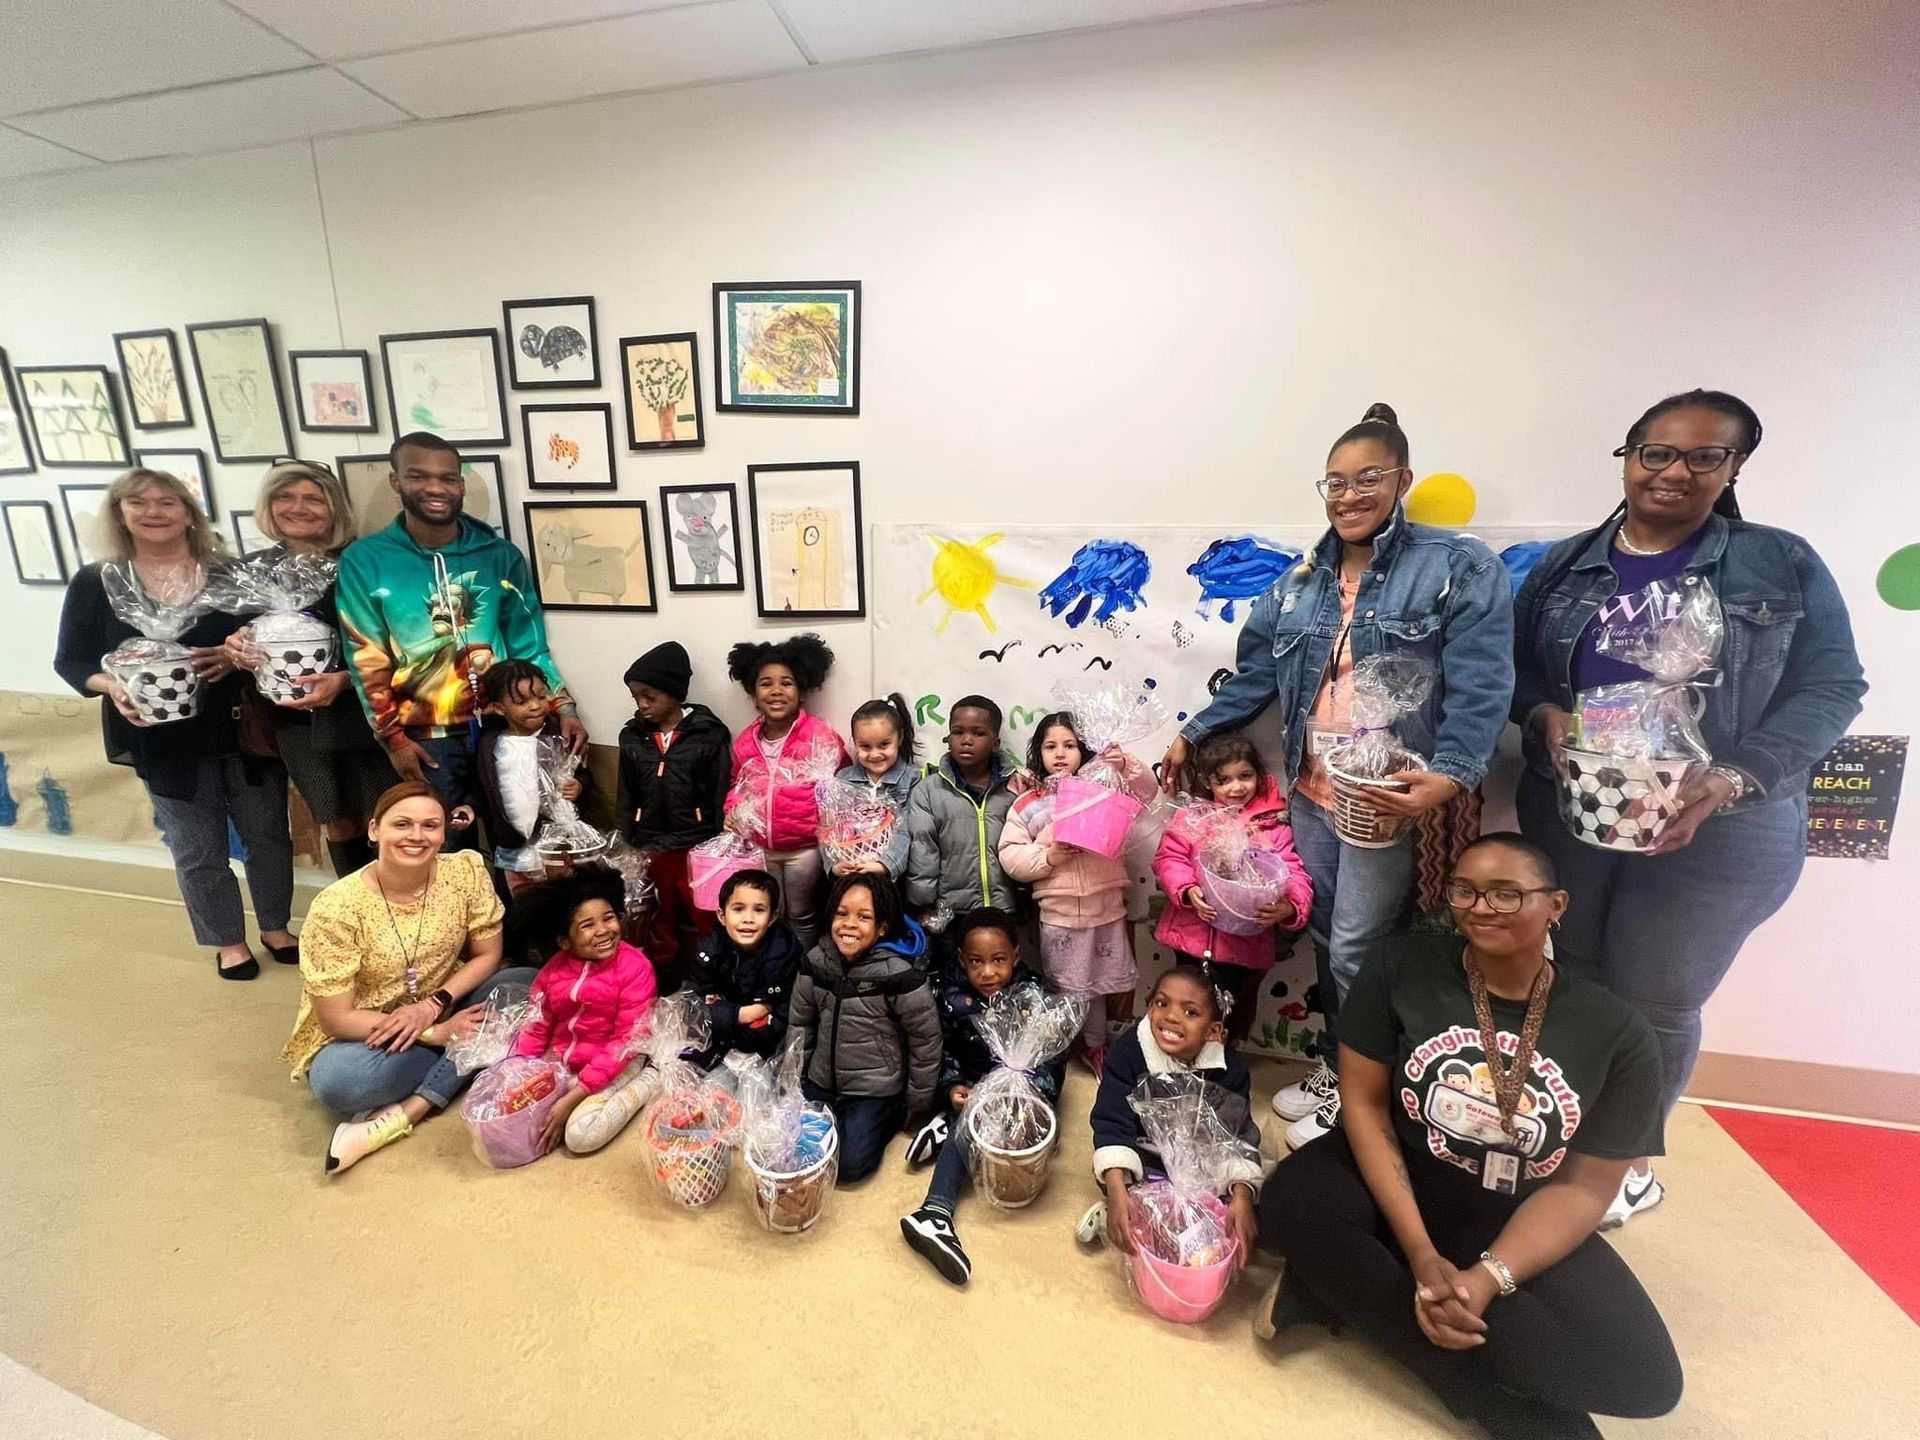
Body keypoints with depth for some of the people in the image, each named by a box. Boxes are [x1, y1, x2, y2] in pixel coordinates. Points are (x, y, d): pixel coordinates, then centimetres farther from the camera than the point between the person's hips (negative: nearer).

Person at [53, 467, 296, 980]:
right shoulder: (95, 583, 2)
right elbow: (70, 661, 5)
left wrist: (240, 657, -19)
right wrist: (114, 687, -16)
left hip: (247, 730, 0)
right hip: (163, 741, 0)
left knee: (268, 833, 11)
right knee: (198, 851, 10)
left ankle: (275, 928, 30)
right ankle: (228, 942, 28)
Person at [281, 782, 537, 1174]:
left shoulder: (466, 870, -14)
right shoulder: (336, 908, -21)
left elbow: (487, 955, -5)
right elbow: (336, 1019, -17)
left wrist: (434, 1005, -22)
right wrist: (439, 1032, -23)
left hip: (442, 1012, 4)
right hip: (362, 1033, -3)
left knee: (526, 984, -23)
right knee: (336, 1082, -35)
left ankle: (405, 1112, -22)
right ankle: (458, 1068, -11)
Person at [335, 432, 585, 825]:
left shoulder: (500, 555, 1)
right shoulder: (363, 561, -2)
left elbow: (528, 645, 1)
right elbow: (368, 660, -1)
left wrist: (563, 708, -9)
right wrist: (393, 738, -4)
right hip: (427, 738, -1)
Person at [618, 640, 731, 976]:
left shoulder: (709, 734, -8)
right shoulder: (632, 737, 5)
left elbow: (721, 799, -7)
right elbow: (627, 800, 10)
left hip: (698, 848, -4)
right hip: (650, 850, 4)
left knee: (700, 926, 9)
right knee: (659, 925, 17)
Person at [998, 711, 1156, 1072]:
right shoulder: (1028, 804, -4)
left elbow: (1145, 790, -6)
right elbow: (1009, 855, -6)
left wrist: (1126, 765, -22)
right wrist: (1047, 857, -19)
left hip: (1106, 907, 1)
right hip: (1059, 913, -1)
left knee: (1105, 980, 16)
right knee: (1073, 987, 14)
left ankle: (1095, 1044, 40)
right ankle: (1093, 1045, 36)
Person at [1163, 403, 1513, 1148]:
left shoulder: (1459, 567, -6)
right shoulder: (1302, 579, 9)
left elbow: (1480, 689, -14)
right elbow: (1255, 674, 12)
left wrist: (1449, 776, -28)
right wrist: (1193, 735, 10)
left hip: (1390, 797, -5)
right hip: (1311, 793, 5)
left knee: (1357, 952, 3)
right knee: (1322, 939, 16)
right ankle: (1333, 1066, 37)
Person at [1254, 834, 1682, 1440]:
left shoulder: (1618, 1033, -9)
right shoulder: (1400, 966, -13)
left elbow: (1582, 1187, -8)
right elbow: (1364, 1103, -11)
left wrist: (1488, 1278, -22)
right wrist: (1420, 1254, -20)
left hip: (1519, 1222, 2)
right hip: (1393, 1179, -1)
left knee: (1643, 1378, -23)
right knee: (1292, 1205, -30)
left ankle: (1348, 1286, -14)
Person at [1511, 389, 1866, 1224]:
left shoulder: (1783, 565, -1)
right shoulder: (1564, 566, 4)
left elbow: (1830, 688, -5)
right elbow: (1516, 667, 6)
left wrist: (1729, 780, -20)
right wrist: (1546, 715, -17)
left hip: (1718, 832, -2)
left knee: (1658, 1000, 10)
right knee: (1575, 981, 15)